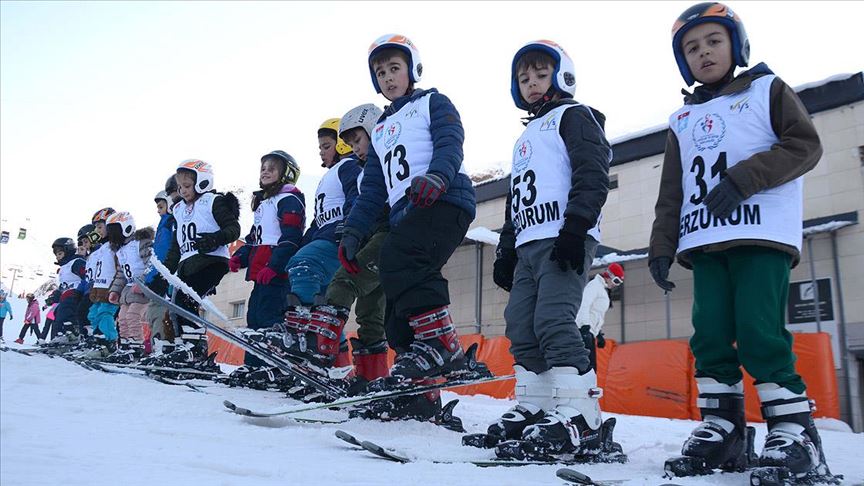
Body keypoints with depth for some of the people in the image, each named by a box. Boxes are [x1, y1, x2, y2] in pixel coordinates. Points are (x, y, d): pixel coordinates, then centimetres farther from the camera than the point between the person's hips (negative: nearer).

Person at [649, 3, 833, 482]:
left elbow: (805, 145, -2)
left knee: (758, 331, -14)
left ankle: (794, 430, -6)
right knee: (710, 335, -2)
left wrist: (743, 178, -14)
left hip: (763, 235, -4)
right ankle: (721, 427, 5)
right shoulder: (682, 120, 22)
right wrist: (661, 246, 9)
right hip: (704, 241, 5)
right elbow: (671, 192, 19)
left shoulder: (768, 89, 11)